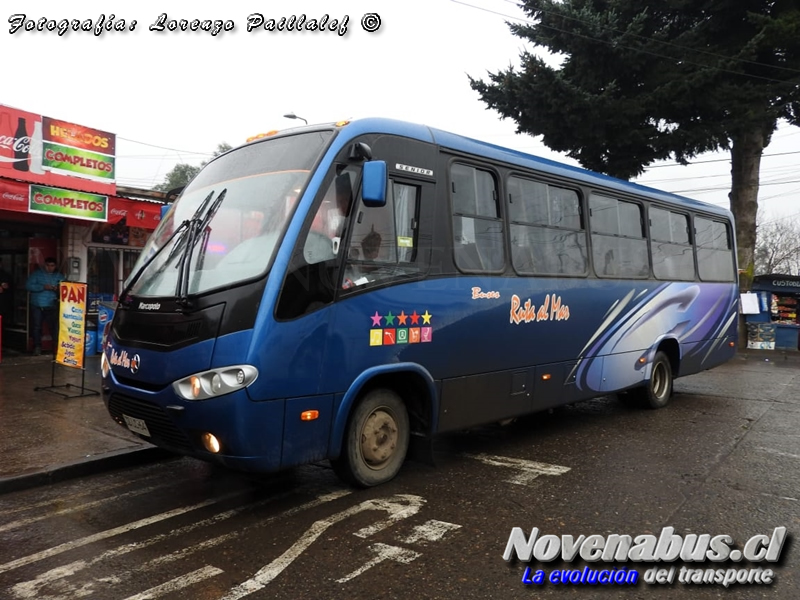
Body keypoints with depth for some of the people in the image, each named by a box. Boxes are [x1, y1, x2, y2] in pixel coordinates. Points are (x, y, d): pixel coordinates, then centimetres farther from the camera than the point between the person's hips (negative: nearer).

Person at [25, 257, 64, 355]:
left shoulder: (59, 276, 9)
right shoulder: (37, 273, 4)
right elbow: (28, 286, -5)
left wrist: (57, 289, -18)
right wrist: (43, 287, -16)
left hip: (52, 306, 0)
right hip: (37, 306, 0)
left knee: (54, 327, -7)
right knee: (37, 327, 5)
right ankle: (37, 347, 14)